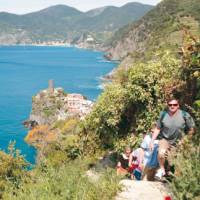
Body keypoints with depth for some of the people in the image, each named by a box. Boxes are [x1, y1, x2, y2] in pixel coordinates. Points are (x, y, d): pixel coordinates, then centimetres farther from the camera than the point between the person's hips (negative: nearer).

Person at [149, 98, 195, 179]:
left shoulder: (184, 115, -16)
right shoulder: (163, 114, -10)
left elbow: (191, 129, -4)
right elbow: (157, 129, -2)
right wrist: (152, 141, -4)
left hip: (178, 142, 1)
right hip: (165, 139, 0)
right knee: (161, 153, -27)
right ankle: (162, 169, -2)